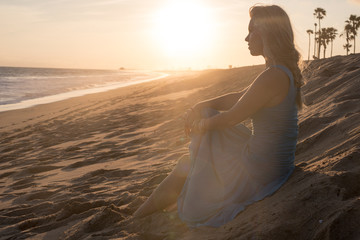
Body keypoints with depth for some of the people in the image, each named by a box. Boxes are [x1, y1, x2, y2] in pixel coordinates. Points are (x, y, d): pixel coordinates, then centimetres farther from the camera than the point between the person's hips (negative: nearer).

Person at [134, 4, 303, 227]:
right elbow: (240, 97, 14)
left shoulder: (273, 77, -25)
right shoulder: (286, 71, 6)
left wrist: (203, 124, 2)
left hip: (257, 173, -9)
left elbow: (230, 118, -17)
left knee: (186, 167, 10)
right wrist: (200, 106, 7)